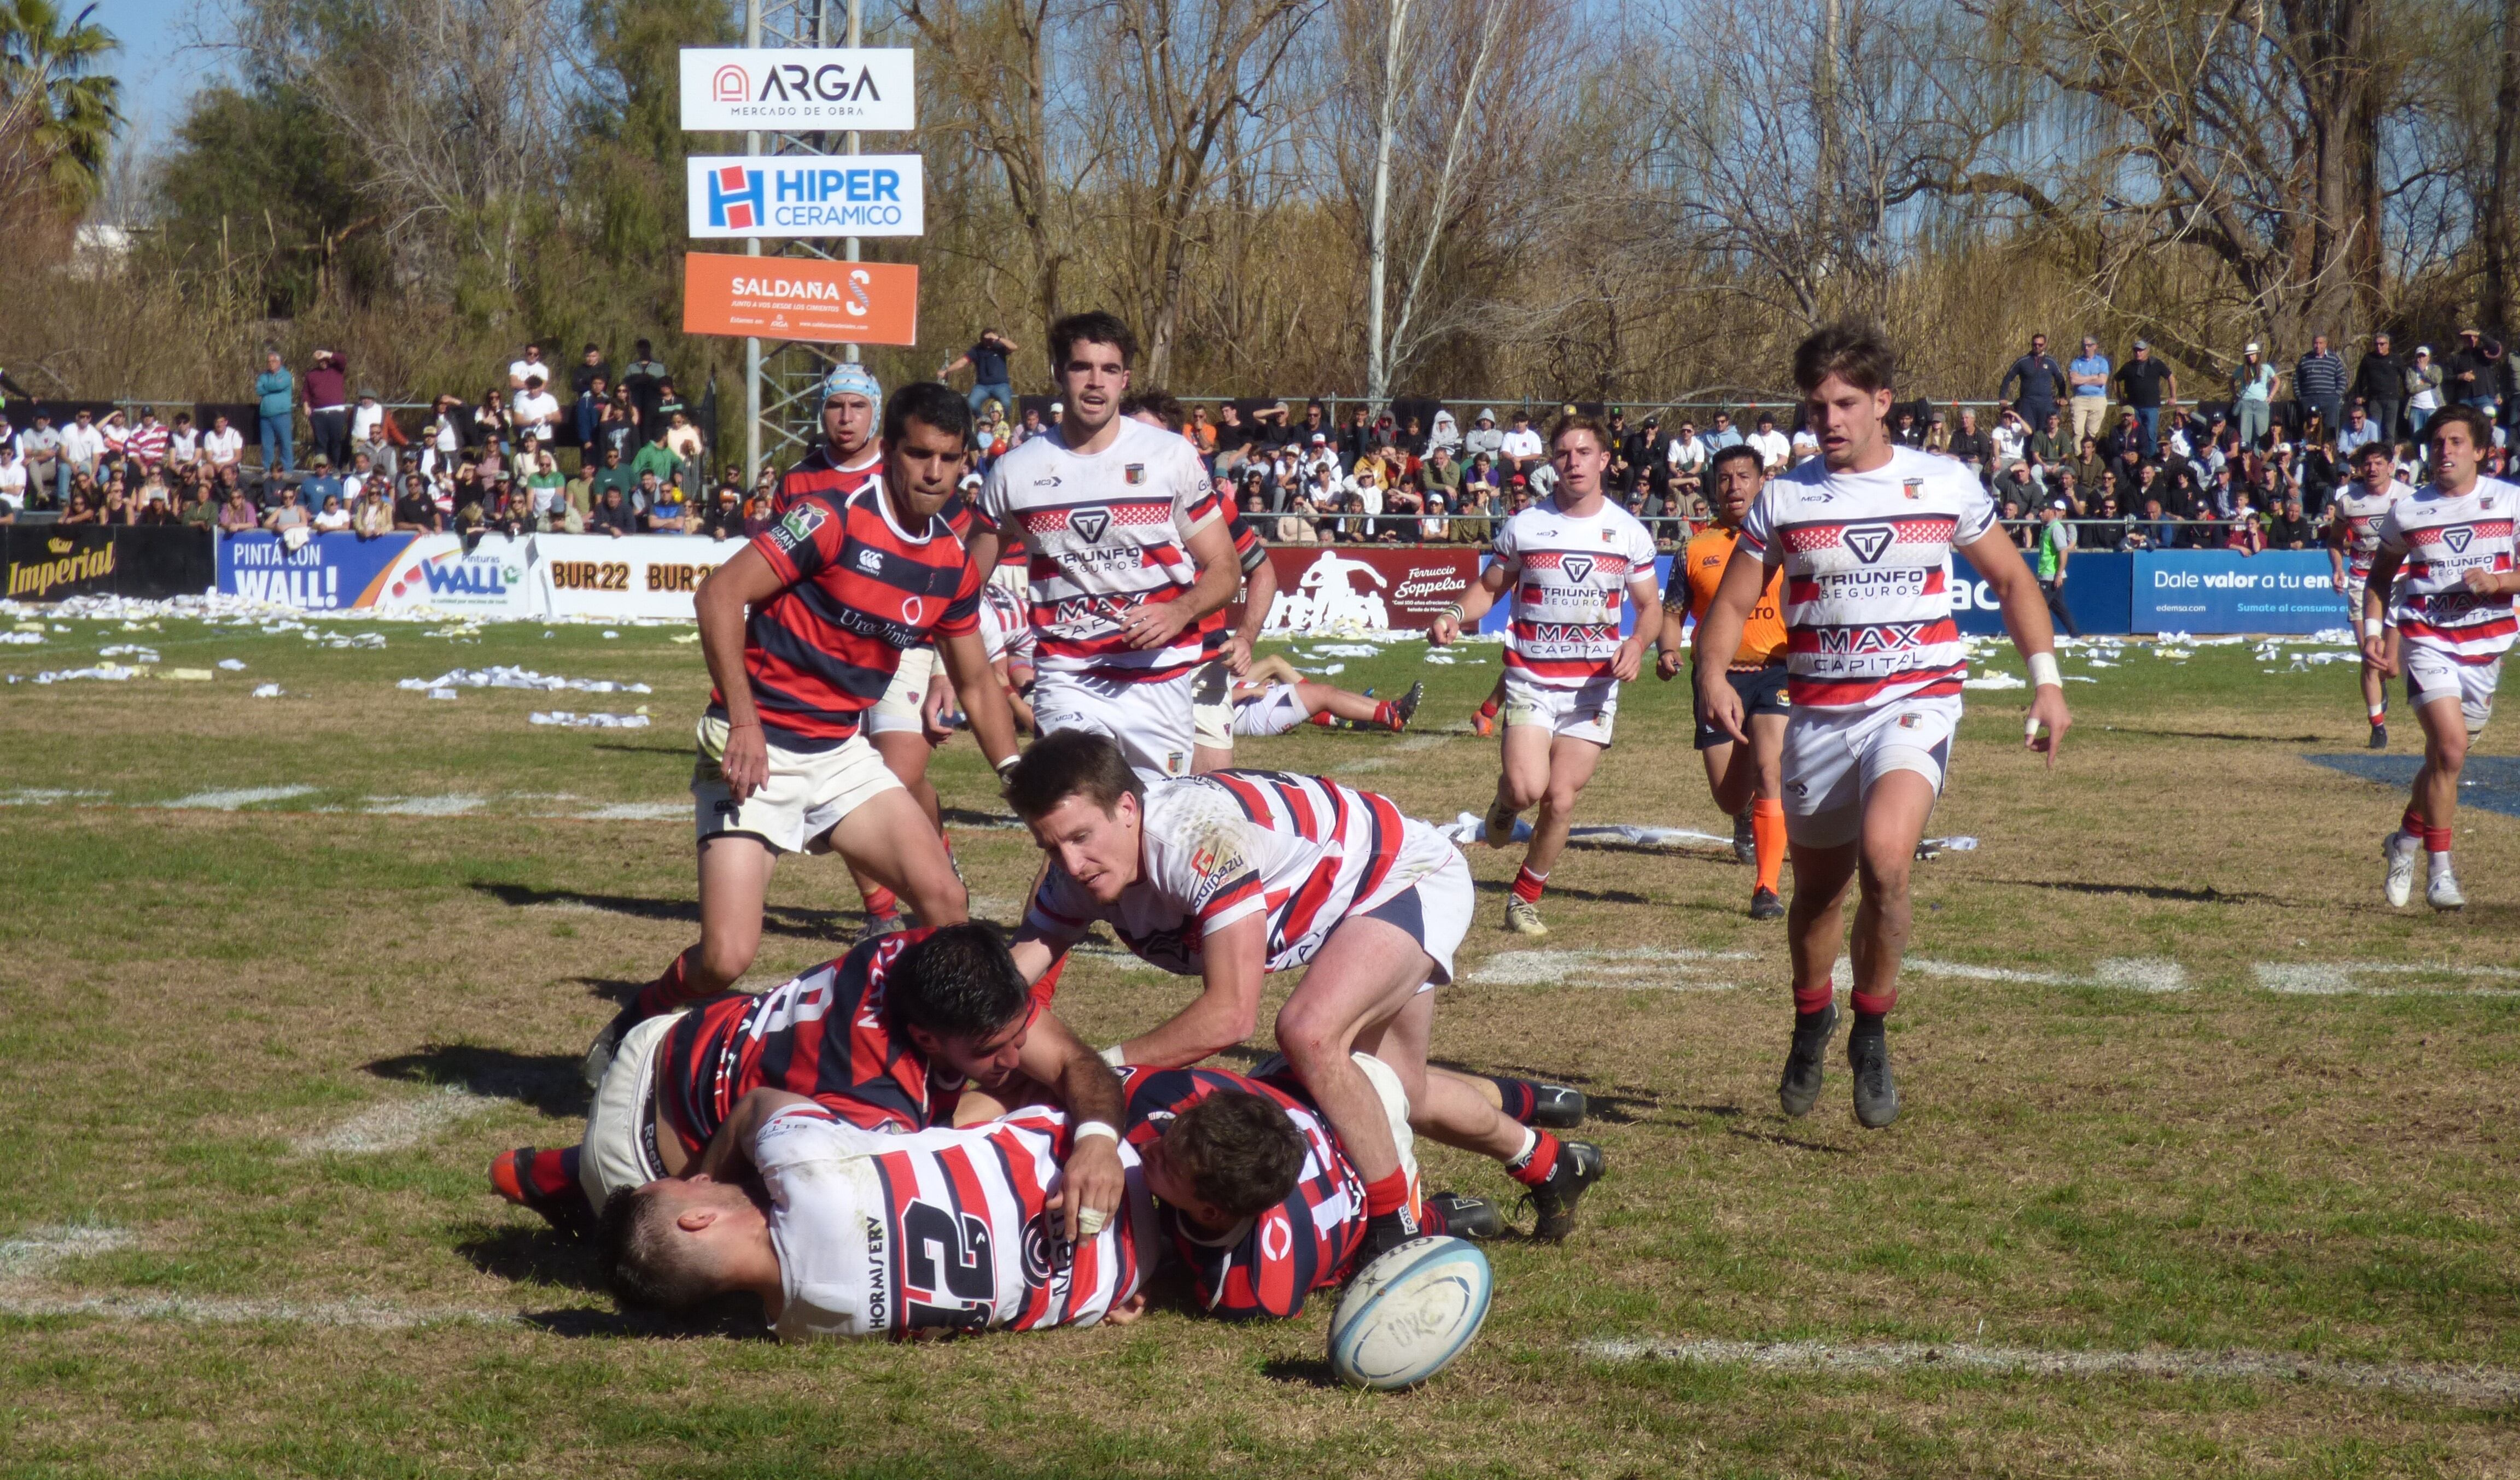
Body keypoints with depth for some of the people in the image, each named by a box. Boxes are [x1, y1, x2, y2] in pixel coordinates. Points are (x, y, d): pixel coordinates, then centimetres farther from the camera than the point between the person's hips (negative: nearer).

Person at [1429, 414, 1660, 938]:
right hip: (1530, 680, -1)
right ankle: (1504, 802, 18)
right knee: (1527, 787, -21)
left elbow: (1650, 607, 12)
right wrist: (1456, 614, -9)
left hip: (1594, 685, 1)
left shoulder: (1629, 532, 4)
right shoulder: (1523, 526, 3)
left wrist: (1638, 642, -10)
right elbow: (1490, 587, 13)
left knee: (1561, 798, -2)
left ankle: (1526, 896, 18)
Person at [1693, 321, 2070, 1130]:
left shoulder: (1945, 486, 2)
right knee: (1817, 887, 13)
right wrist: (1712, 674, -15)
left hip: (1915, 705, -2)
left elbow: (2012, 580, 13)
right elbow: (1731, 604, 5)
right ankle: (1811, 1021, 42)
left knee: (1884, 857, -27)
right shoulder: (1782, 499, 3)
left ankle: (1871, 1034, -8)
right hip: (1818, 714, 2)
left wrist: (2046, 678, 3)